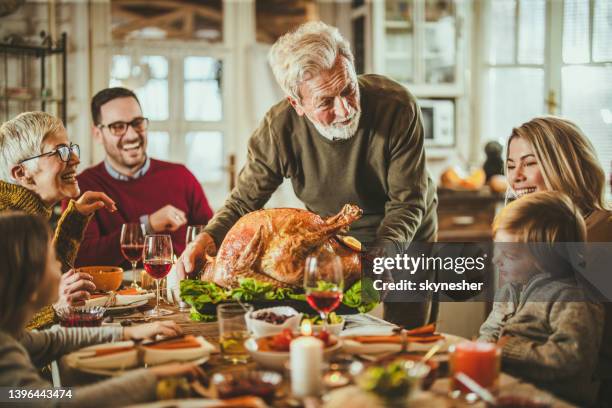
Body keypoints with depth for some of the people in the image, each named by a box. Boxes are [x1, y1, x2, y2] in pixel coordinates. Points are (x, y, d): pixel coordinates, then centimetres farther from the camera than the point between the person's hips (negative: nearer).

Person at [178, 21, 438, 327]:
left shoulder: (397, 107, -31)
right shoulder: (278, 127, -26)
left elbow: (407, 202, -26)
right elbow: (244, 201, -17)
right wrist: (207, 239, -37)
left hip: (405, 240, -1)